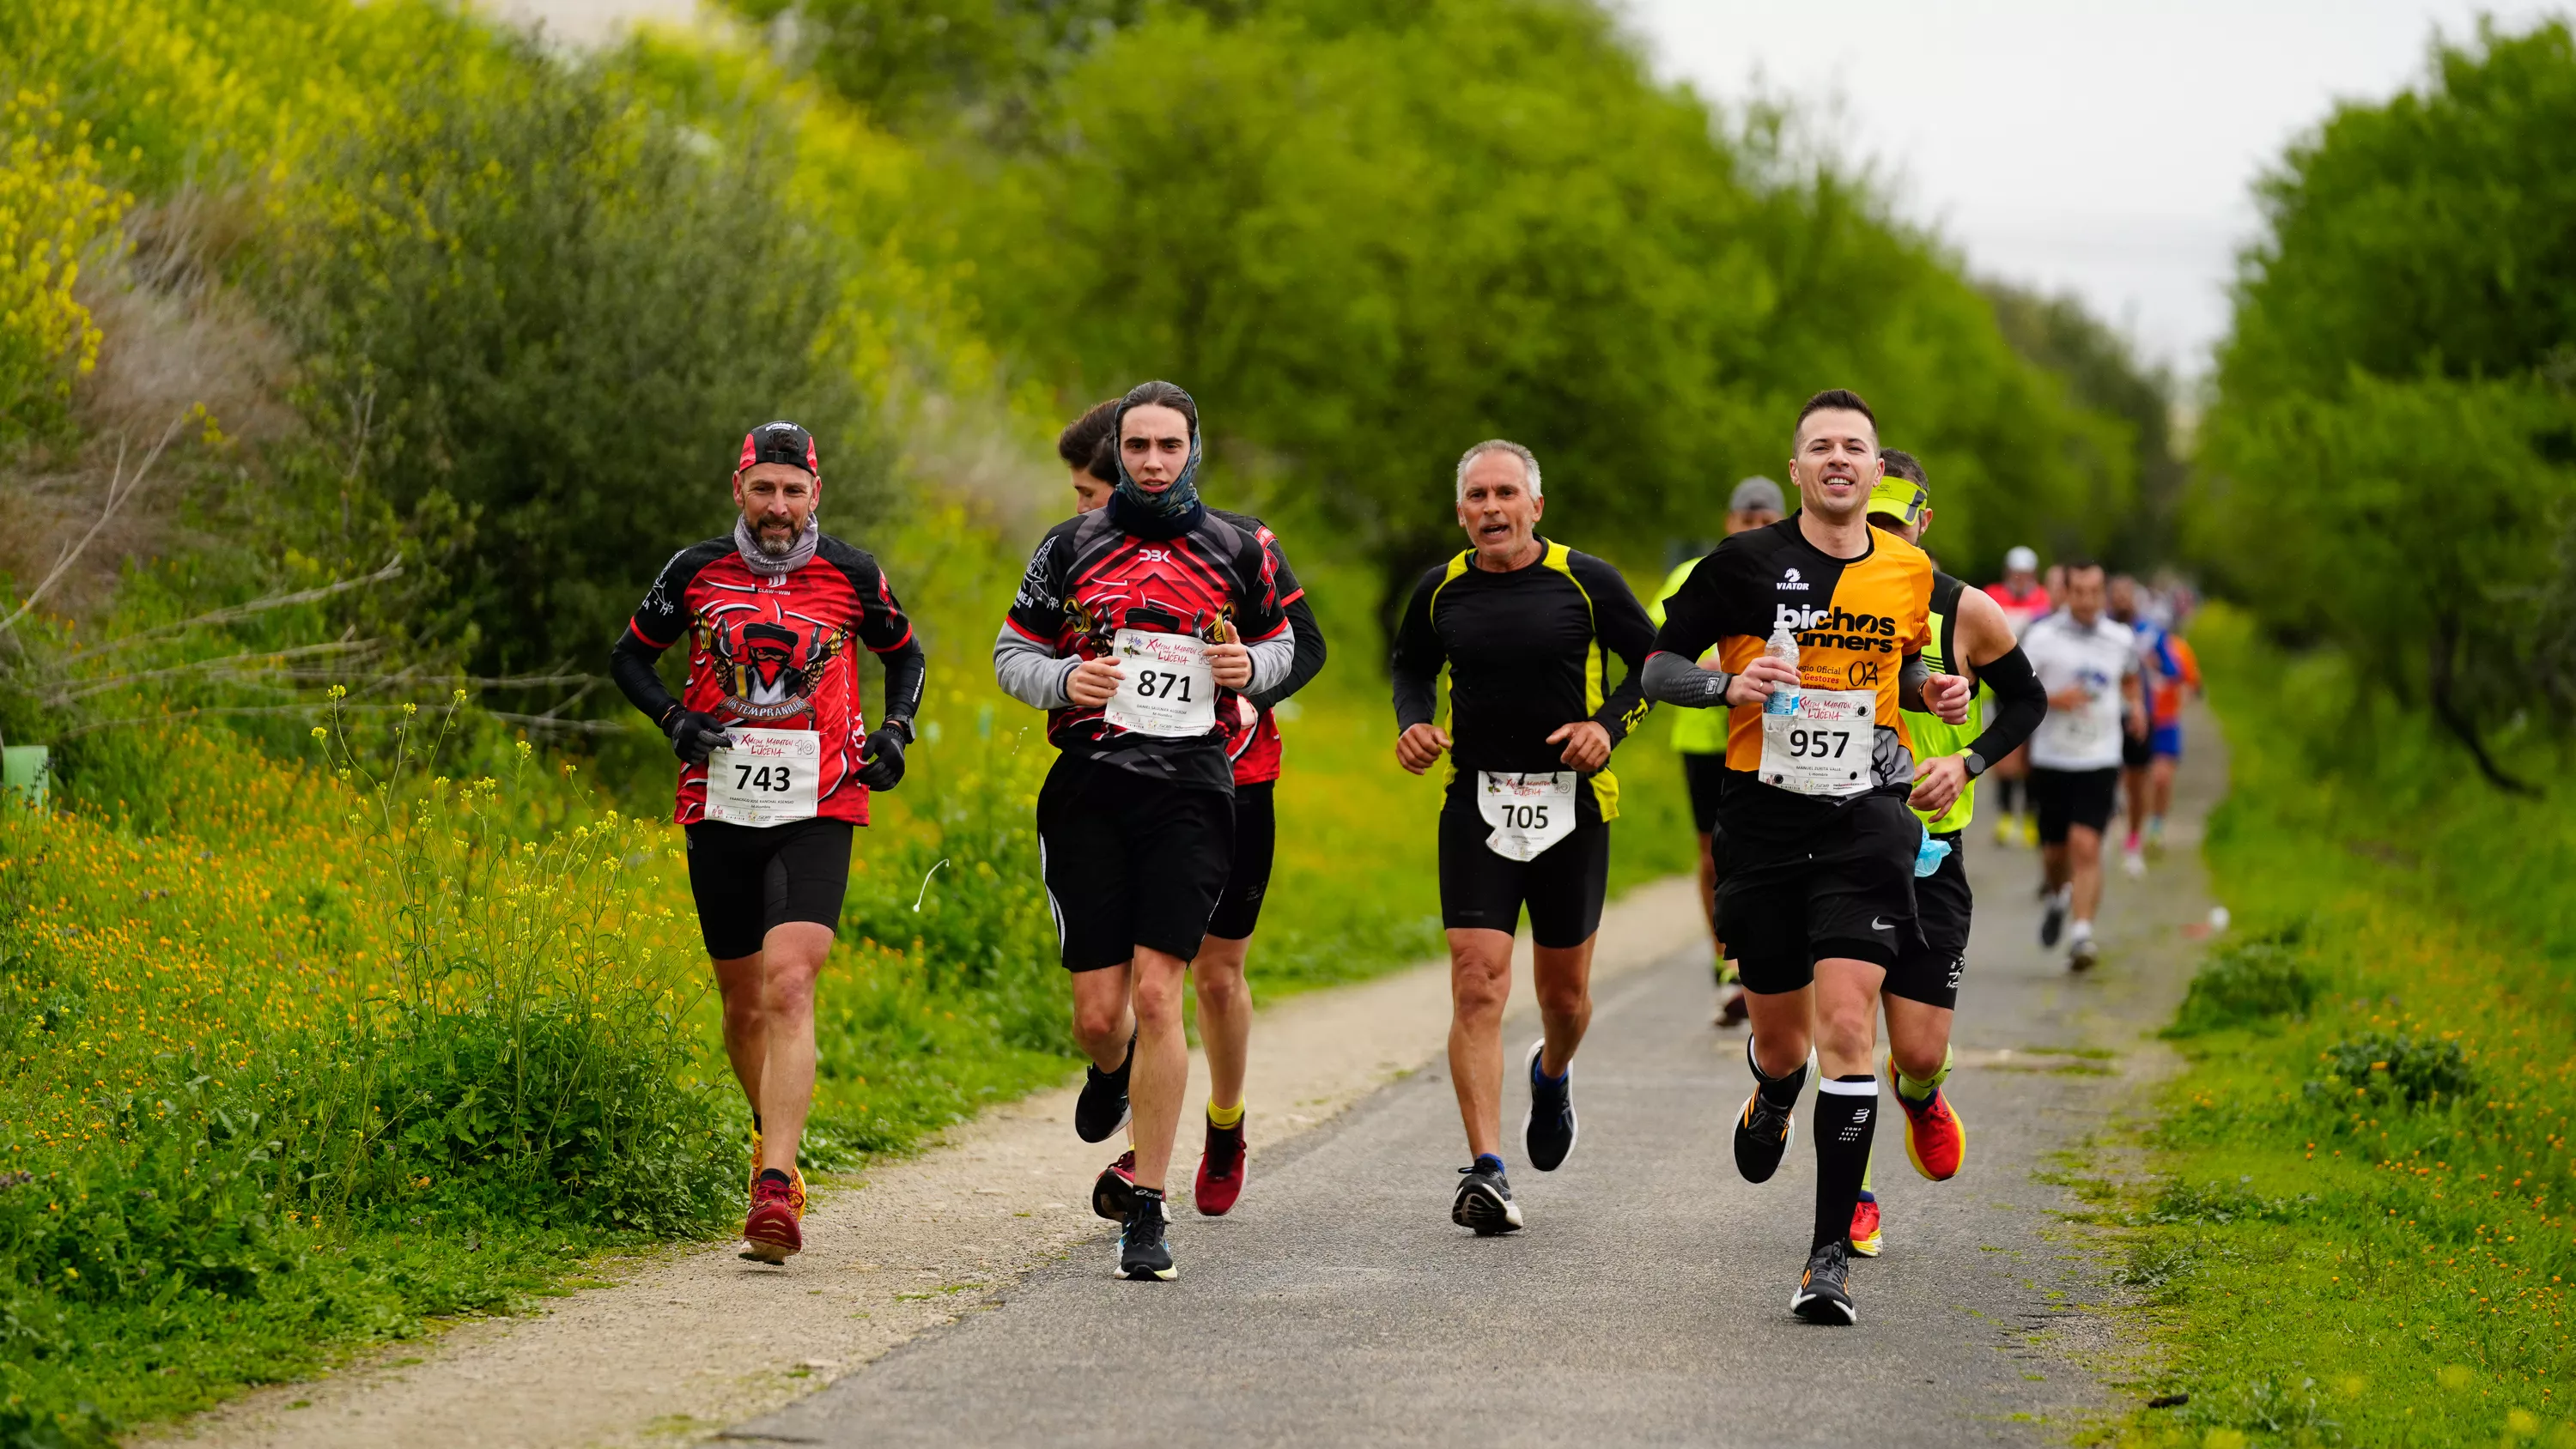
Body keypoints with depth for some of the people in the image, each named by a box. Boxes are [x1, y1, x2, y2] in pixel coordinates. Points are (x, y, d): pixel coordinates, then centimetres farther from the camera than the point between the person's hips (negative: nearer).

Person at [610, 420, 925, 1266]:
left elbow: (904, 655, 17)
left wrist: (895, 732, 0)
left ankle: (774, 1191, -25)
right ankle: (773, 1140, 38)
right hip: (719, 812, 2)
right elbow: (629, 656, 13)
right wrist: (673, 719, -5)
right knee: (744, 1005, 11)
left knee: (790, 986, -19)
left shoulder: (852, 576, -1)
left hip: (815, 814, -2)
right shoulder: (698, 571, 1)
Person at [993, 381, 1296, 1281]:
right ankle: (1114, 1071, 39)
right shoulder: (1071, 548, 8)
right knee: (1097, 1011, -1)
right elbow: (1012, 655, 12)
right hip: (1090, 789, 1)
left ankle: (1148, 1211, -5)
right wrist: (1064, 679, -10)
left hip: (1189, 788, -1)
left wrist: (1250, 667, -2)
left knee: (1157, 997, -12)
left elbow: (1281, 642, 22)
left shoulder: (1238, 555, 8)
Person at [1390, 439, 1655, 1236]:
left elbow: (1655, 661, 7)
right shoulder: (1441, 590, 3)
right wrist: (1414, 723, 2)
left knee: (1564, 994, 11)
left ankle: (1552, 1076, 48)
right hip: (1476, 804, 0)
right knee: (1477, 985, -13)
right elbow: (1410, 666, 22)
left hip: (1571, 804, 0)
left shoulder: (1585, 581, -3)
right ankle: (1485, 1172, -15)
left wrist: (1609, 725, -9)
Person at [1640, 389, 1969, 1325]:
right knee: (1781, 1035, 10)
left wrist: (1932, 692, 2)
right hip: (1764, 817, 0)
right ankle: (1772, 1101, 52)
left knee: (1847, 1025, -14)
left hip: (1867, 817, 0)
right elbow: (1657, 666, 1)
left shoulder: (1911, 572, 5)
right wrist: (1729, 684, -17)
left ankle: (1831, 1256, -10)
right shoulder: (1746, 563, -4)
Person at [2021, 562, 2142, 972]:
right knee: (2054, 852, 10)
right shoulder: (2042, 637, -5)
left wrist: (2134, 705, 8)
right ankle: (2056, 895, 45)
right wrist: (2053, 700, -21)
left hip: (2100, 762, 0)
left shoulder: (2121, 640, 5)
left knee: (2086, 846, -16)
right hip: (2050, 761, 0)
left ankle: (2082, 934, -18)